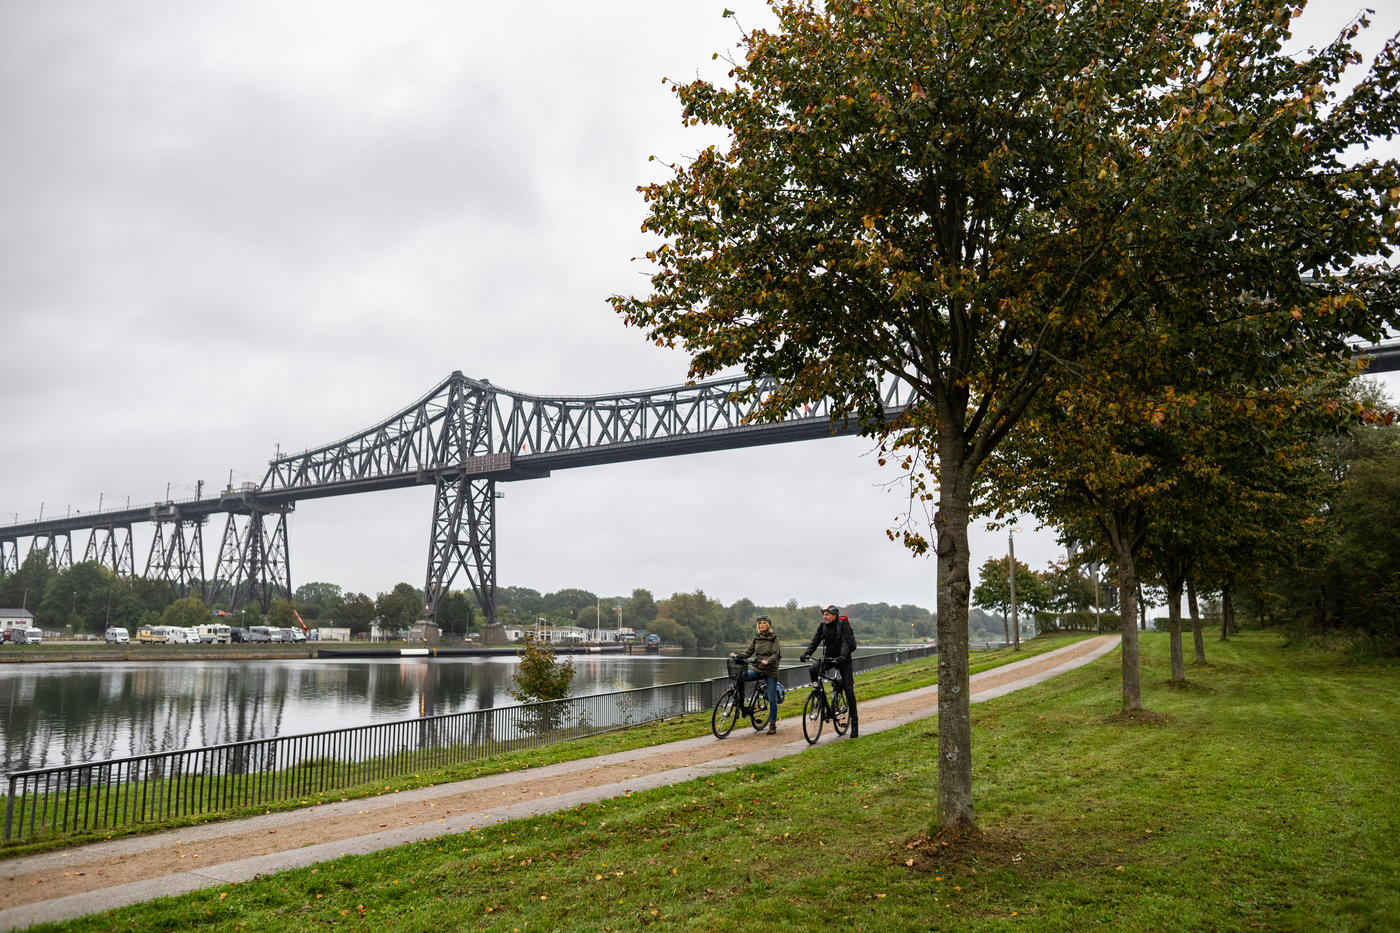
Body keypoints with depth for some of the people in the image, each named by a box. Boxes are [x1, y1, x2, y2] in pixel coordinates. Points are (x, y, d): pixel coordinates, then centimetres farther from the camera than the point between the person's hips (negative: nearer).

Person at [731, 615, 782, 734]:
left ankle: (772, 725, 9)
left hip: (770, 671, -4)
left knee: (772, 699, -3)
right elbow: (748, 653, 8)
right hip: (758, 670, 4)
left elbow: (776, 654, -12)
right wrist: (737, 655, -10)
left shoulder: (774, 637, -1)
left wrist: (767, 661, -31)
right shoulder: (756, 638, 11)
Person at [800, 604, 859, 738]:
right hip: (829, 657, 5)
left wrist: (842, 656, -44)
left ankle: (854, 722, -3)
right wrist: (806, 653, -24)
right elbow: (815, 641, -8)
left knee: (848, 690, -9)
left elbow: (845, 642, -27)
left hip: (843, 659, -5)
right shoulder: (823, 626, 0)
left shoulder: (843, 625, -15)